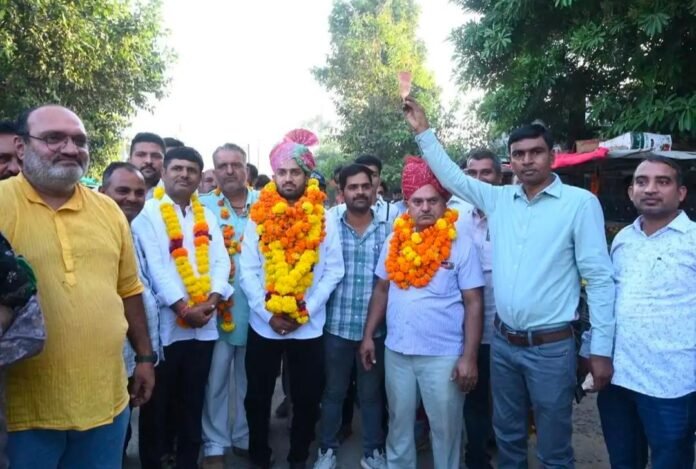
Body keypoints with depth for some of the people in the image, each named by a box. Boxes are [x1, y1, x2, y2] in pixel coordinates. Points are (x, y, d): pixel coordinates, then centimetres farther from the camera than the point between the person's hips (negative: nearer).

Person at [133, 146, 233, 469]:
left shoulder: (207, 216, 13)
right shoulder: (148, 213, -3)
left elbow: (221, 262, 4)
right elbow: (155, 266, -12)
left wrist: (212, 300, -12)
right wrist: (183, 308, -17)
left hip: (204, 324, 4)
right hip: (164, 322, -4)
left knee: (193, 400, 15)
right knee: (157, 401, 8)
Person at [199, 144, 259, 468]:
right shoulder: (204, 206, 0)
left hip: (256, 305, 2)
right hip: (218, 307, -1)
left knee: (250, 378, 16)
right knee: (216, 379, 7)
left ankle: (245, 438, 33)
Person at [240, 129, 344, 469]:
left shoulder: (323, 220, -1)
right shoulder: (258, 217, 0)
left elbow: (334, 271, -5)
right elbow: (248, 271, -4)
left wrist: (304, 311, -14)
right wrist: (268, 313, -13)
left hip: (308, 326, 0)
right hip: (263, 324, 1)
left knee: (307, 398, 11)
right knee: (258, 396, 13)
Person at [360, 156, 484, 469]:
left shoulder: (461, 246, -8)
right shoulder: (395, 241, 3)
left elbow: (473, 304, -8)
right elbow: (382, 290, 10)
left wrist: (469, 357, -12)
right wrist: (368, 336, 6)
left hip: (444, 355, -3)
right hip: (397, 351, 4)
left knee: (446, 428, 11)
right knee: (399, 424, 18)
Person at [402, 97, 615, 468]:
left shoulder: (581, 203, -9)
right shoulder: (498, 199, 4)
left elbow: (599, 278, -9)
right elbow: (452, 176, 13)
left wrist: (601, 348, -10)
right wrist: (423, 130, 7)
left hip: (551, 347, -4)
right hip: (502, 342, 5)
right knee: (507, 435, 21)